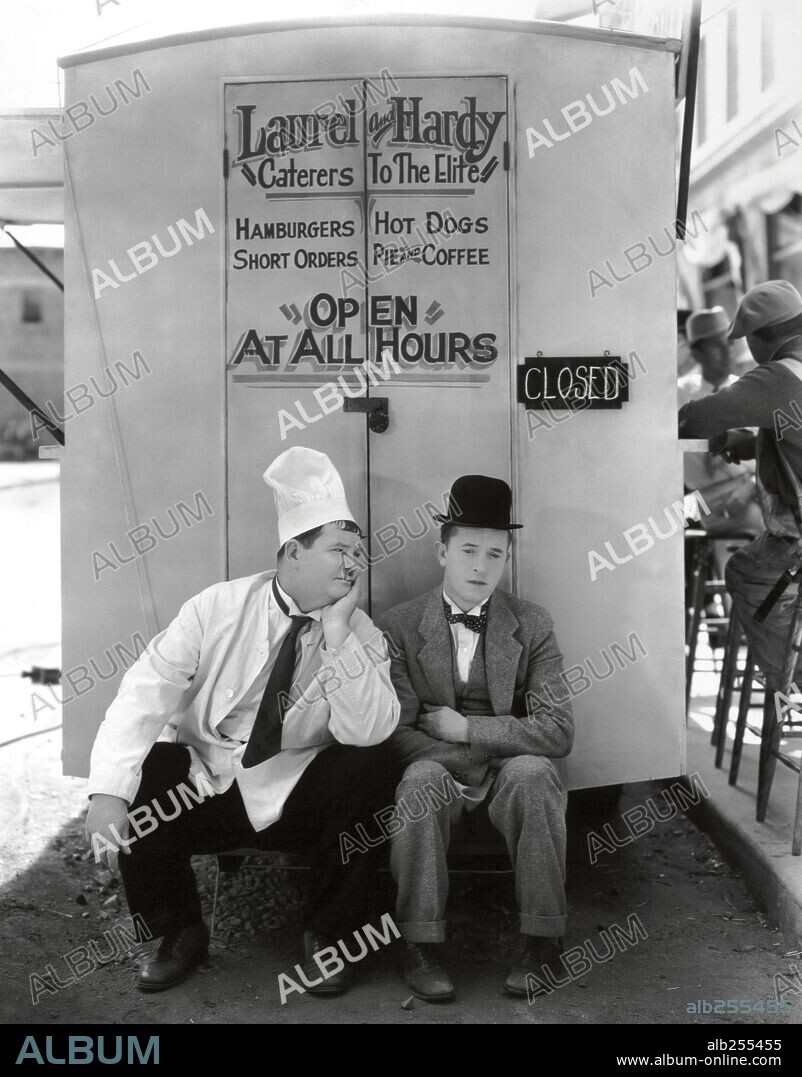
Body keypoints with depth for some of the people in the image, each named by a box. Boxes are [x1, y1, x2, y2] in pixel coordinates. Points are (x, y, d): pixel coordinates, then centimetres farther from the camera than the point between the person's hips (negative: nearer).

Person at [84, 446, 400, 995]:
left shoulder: (362, 635, -5)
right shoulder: (219, 608, -8)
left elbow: (369, 732, -20)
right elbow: (146, 693, -17)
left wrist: (336, 633, -26)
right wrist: (108, 793, -30)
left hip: (297, 800, 0)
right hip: (203, 786, 0)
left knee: (375, 770, -26)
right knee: (133, 774, -26)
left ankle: (327, 935, -2)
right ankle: (179, 931, 2)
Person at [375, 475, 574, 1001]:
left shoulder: (532, 624, 0)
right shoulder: (399, 627, -1)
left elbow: (557, 731, -8)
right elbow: (395, 731, -7)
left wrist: (466, 728, -14)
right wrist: (470, 769, -18)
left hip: (516, 767, 0)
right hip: (442, 771, 0)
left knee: (533, 773, -33)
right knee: (422, 777, -33)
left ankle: (543, 941, -21)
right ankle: (422, 945, -23)